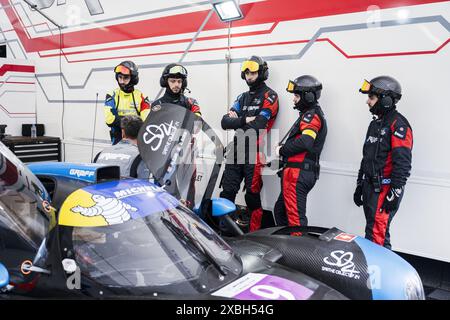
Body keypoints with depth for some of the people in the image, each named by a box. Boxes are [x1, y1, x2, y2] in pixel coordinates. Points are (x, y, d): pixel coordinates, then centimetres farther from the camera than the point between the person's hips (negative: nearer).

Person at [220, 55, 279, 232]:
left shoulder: (269, 95, 1)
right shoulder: (243, 97, 20)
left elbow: (259, 124, -14)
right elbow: (225, 122, 7)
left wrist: (236, 122, -3)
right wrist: (244, 120, -10)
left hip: (255, 151, -6)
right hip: (237, 149, 6)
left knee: (252, 194, -2)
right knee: (227, 190, 4)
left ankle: (255, 231, 9)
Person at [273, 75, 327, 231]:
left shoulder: (312, 115, -10)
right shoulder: (309, 114, 23)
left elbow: (305, 142, -26)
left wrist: (282, 150, -14)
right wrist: (283, 149, 5)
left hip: (298, 173, -11)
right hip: (298, 172, 11)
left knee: (295, 215, -10)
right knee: (280, 210, 20)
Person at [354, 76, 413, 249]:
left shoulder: (398, 124, -12)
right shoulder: (376, 124, 18)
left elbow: (402, 164, -18)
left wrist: (394, 193, -19)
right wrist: (360, 185, 23)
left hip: (385, 189, -9)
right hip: (371, 187, 9)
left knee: (375, 235, -12)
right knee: (379, 233, 15)